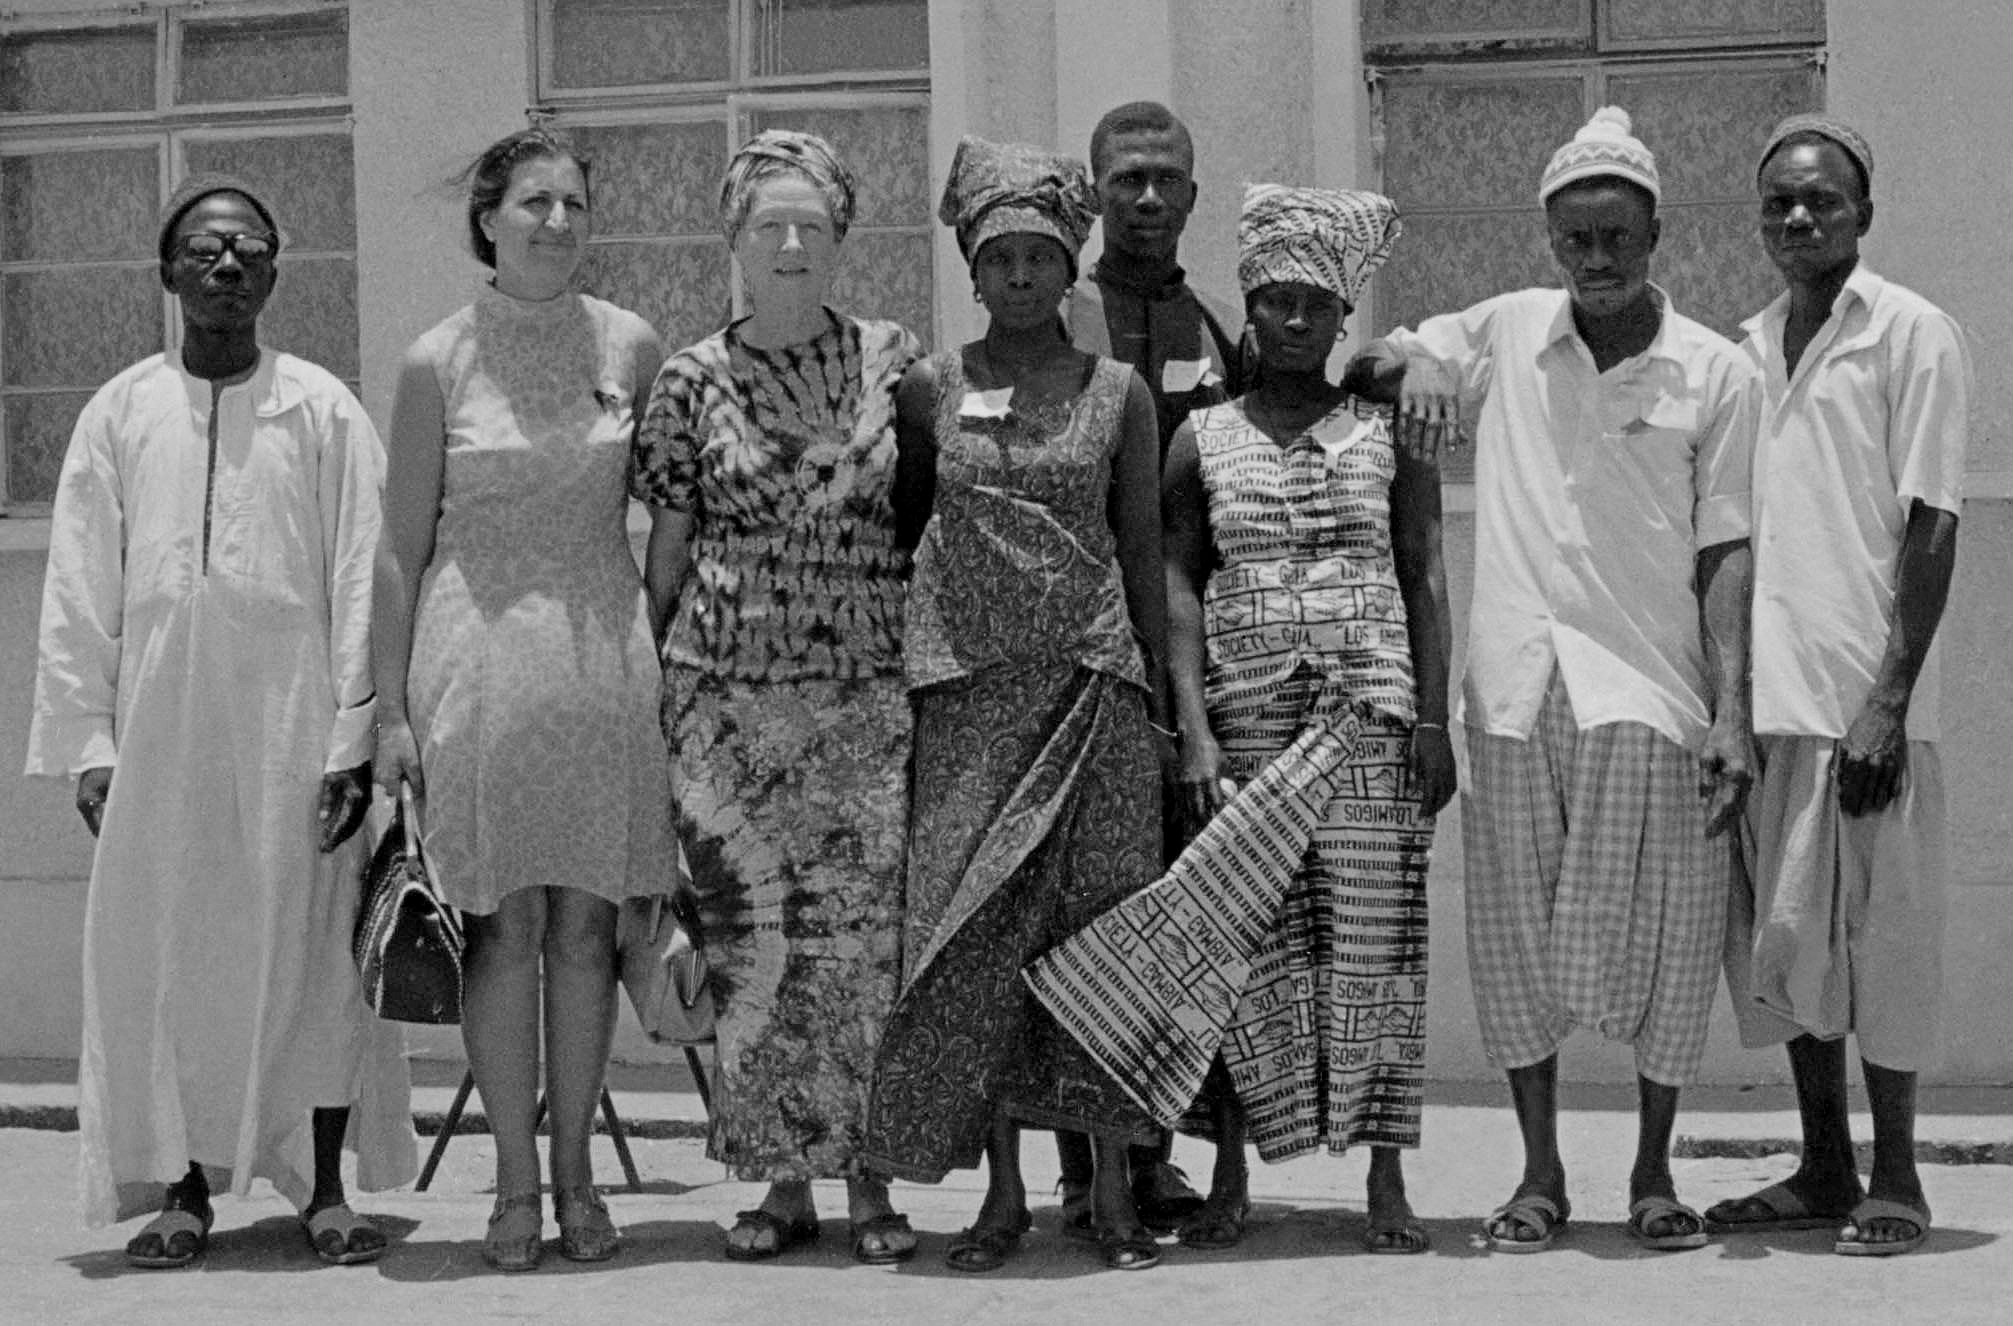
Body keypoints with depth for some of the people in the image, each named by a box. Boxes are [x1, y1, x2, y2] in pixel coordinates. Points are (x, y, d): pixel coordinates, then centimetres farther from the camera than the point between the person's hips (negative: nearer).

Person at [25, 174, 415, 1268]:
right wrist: (88, 741, 1)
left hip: (290, 711, -1)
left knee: (311, 949, 0)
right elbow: (79, 592, 8)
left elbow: (361, 583, 1)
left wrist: (355, 736, -6)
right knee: (164, 950, 2)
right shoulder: (119, 414, 9)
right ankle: (186, 1190, 12)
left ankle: (323, 1188, 8)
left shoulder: (323, 410, 4)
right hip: (159, 715, 2)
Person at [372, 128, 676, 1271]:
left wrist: (676, 664, 8)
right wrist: (393, 709, -2)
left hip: (607, 651, 2)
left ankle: (575, 1175, 15)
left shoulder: (630, 348, 4)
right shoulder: (439, 363, -1)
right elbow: (403, 547, 2)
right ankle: (515, 1186, 8)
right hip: (479, 652, -2)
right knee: (504, 927, 0)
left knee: (586, 924, 5)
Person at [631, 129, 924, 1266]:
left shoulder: (894, 362, 4)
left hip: (872, 693, 0)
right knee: (752, 937, 0)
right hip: (730, 691, 0)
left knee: (867, 932, -3)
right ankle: (783, 1181, 10)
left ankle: (868, 1179, 7)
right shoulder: (694, 382, 4)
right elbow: (667, 552, 9)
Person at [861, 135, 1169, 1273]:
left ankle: (1114, 1190, 5)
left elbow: (1144, 552, 8)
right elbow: (900, 534, 13)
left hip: (1094, 681, 0)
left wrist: (1159, 698, 6)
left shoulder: (1118, 393, 6)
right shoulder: (930, 389, 6)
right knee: (971, 932, -3)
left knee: (1098, 925, -2)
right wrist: (892, 681, 9)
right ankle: (1003, 1191, 6)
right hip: (970, 687, 0)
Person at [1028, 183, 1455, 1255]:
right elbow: (1178, 588, 3)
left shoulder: (1388, 431, 7)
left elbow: (1424, 579, 5)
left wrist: (1433, 717, -4)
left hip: (1371, 712, 0)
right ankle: (1230, 1177, 9)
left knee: (1375, 937, -2)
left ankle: (1386, 1181, 3)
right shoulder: (1202, 439, 8)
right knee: (1243, 940, -1)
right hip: (1245, 715, 1)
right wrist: (1194, 728, -7)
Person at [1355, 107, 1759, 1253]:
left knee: (1660, 938, 2)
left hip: (1653, 689, -2)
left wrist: (1733, 713, -8)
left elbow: (1726, 552, 0)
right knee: (1520, 933, 5)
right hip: (1518, 684, 2)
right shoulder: (1508, 332, 8)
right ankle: (1541, 1172, 17)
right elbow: (1385, 358, 22)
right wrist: (1419, 364, -2)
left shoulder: (1715, 372, 1)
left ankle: (1655, 1171, 16)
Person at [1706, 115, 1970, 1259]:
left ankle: (1896, 1181, 7)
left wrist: (1888, 699, -15)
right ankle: (1824, 1171, 19)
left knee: (1877, 934, -2)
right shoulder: (1747, 351, 14)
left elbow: (1931, 527, -8)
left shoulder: (1914, 335, -3)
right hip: (1766, 694, 6)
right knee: (1782, 937, 9)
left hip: (1865, 697, -6)